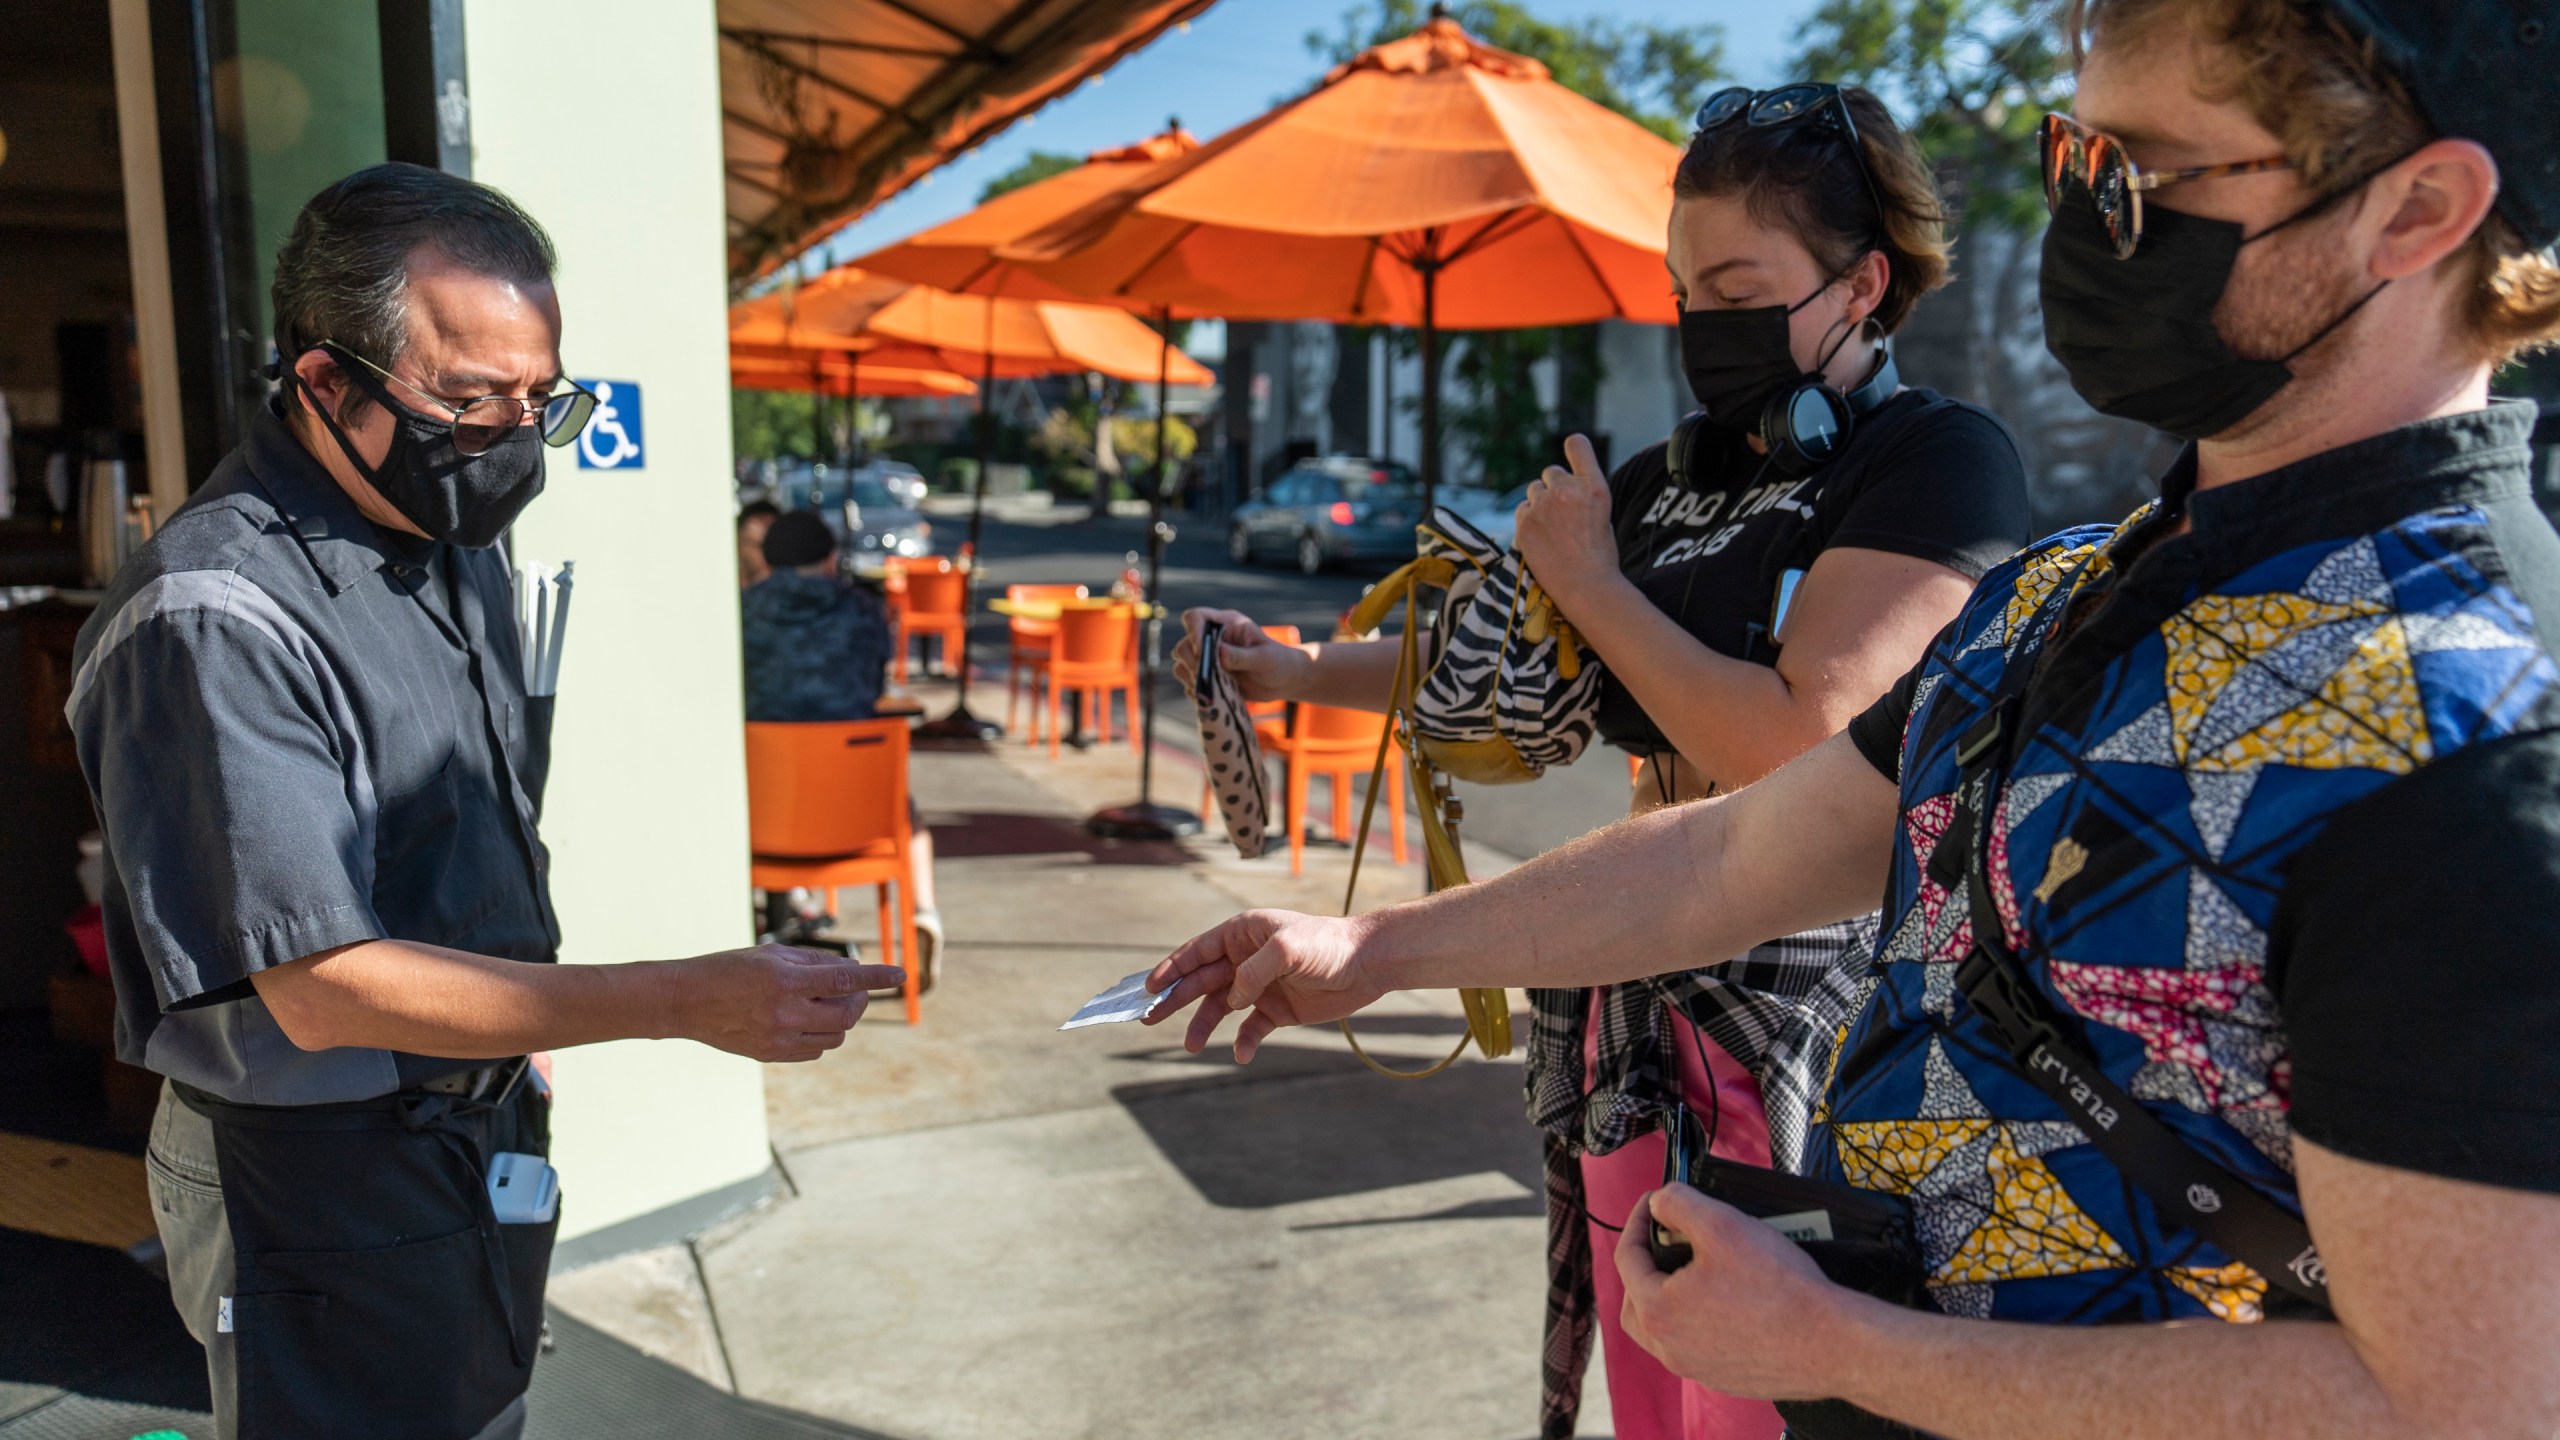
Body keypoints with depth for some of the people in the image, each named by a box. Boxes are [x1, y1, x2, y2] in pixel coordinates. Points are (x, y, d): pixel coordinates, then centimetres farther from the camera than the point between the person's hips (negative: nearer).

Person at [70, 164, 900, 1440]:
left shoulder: (460, 544, 4)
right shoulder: (215, 618, -25)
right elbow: (323, 989, -27)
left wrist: (519, 1034, 10)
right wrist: (688, 1001, -31)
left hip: (487, 1134, 8)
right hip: (324, 1188, -8)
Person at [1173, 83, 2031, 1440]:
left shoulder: (1945, 460, -11)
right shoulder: (1667, 481, 10)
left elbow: (1793, 745, -23)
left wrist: (1592, 580, -10)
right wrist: (1295, 669, 5)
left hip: (1810, 1025, -6)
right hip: (1645, 1010, 6)